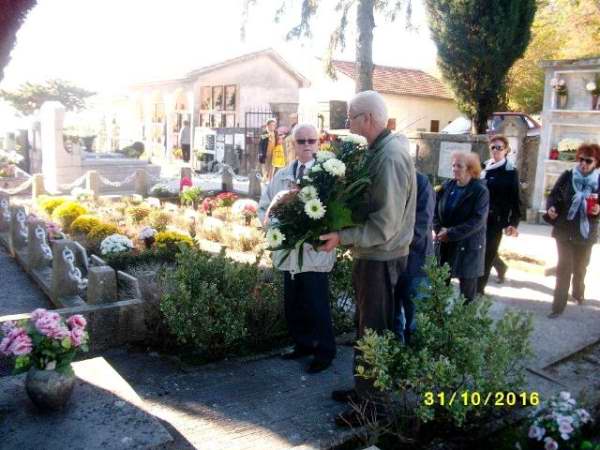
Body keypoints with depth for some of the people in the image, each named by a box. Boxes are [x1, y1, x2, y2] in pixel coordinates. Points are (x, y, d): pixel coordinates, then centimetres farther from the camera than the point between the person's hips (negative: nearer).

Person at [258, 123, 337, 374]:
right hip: (289, 252, 6)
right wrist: (273, 222, -4)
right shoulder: (281, 176, 11)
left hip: (315, 251, -5)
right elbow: (264, 207, 13)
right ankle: (303, 345, 36)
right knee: (292, 305, 17)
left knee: (317, 306, 2)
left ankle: (325, 353, 21)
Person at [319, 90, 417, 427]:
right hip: (372, 255, 9)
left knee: (375, 332, 4)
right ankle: (363, 389, 35)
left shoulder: (390, 158, -22)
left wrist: (342, 237, -23)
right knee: (366, 327, 20)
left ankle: (373, 404, 19)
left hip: (381, 259, -9)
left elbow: (384, 224, -26)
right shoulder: (380, 150, 8)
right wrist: (344, 234, 5)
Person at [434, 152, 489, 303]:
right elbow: (435, 211, 6)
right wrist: (440, 230, -13)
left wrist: (450, 234, -20)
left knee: (467, 285, 8)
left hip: (468, 246, -4)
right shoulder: (447, 186, 4)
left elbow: (477, 221, -17)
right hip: (445, 244, 4)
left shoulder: (481, 191, -9)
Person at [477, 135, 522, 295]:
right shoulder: (484, 167, 7)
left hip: (496, 220, -4)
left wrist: (514, 223, -13)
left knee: (487, 254, 0)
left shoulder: (511, 172, -4)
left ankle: (478, 289, 9)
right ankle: (501, 268, 41)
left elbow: (516, 200, -6)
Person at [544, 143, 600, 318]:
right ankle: (558, 305, 3)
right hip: (564, 230, -2)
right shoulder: (567, 176, -6)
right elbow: (553, 195, -1)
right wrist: (551, 208, -21)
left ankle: (578, 292, 49)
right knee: (564, 268, -2)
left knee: (580, 267, 21)